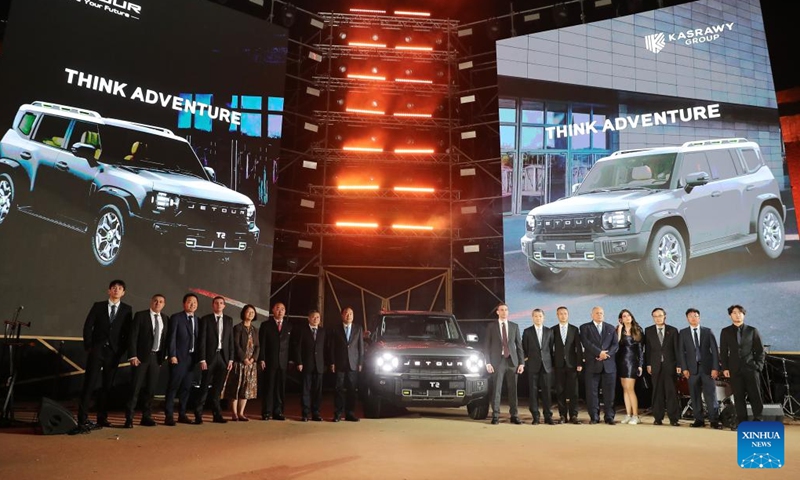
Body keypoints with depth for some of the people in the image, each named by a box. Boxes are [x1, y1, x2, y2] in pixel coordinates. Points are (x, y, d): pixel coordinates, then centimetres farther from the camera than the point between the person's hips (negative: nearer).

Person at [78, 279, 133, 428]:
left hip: (114, 352, 1)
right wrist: (88, 346, -3)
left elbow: (128, 331, 5)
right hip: (97, 350, -1)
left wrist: (122, 349, -2)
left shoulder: (126, 309, 6)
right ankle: (82, 418, 1)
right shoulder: (98, 306, 5)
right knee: (89, 384, -3)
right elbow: (88, 326, 4)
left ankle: (102, 418, 13)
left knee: (107, 386, 6)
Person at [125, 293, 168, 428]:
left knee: (150, 389, 8)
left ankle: (146, 417, 16)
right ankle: (129, 418, 3)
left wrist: (162, 357, 6)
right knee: (135, 388, -4)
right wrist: (133, 356, -13)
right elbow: (133, 336, -7)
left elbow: (165, 339, 11)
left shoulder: (164, 319, 11)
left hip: (156, 357, 4)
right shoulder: (140, 315, -3)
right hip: (141, 356, -4)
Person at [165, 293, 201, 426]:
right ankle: (169, 416, 4)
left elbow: (198, 339, 11)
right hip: (179, 358, -5)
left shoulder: (197, 320, 13)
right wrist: (172, 355, -14)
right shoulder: (176, 318, -2)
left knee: (186, 387, 9)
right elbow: (171, 338, -7)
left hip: (193, 358, 5)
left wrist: (199, 357, 5)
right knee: (173, 387, -2)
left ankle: (182, 414, 17)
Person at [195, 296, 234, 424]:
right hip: (209, 356, -3)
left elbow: (231, 340, 9)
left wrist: (231, 359, 3)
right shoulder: (205, 319, -1)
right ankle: (198, 414, 8)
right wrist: (202, 359, -11)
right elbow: (202, 340, -5)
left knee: (218, 388, 8)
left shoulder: (229, 320, 10)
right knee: (204, 387, 0)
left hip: (223, 357, 3)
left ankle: (217, 414, 14)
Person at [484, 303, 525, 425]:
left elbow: (519, 345, 10)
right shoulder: (491, 326, 5)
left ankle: (514, 416, 11)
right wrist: (488, 362, -6)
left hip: (512, 361, 2)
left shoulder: (514, 326, 11)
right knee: (496, 390, -2)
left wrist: (521, 362, 3)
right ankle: (495, 416, 6)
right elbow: (486, 345, 3)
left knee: (513, 390, 3)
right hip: (497, 361, -2)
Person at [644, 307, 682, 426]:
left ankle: (673, 419, 3)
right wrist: (648, 364, -1)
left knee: (672, 392, -2)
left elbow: (677, 348, 4)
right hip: (655, 365, 1)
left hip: (670, 365, -1)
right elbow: (647, 349, 6)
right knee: (657, 392, 4)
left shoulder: (673, 330, 6)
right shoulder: (648, 331, 7)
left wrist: (678, 365, -2)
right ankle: (658, 418, 9)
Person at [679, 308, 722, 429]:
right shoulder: (683, 333, 7)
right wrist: (684, 368, -4)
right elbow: (682, 352, 4)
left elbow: (714, 350, 3)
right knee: (695, 396, 3)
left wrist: (715, 368, -5)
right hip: (692, 368, 1)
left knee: (711, 395, -2)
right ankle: (699, 420, 9)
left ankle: (714, 420, 3)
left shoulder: (708, 331, 7)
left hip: (707, 367, 0)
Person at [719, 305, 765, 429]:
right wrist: (724, 368, -1)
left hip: (751, 368, -1)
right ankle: (742, 422, 7)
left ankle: (758, 421, 11)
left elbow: (760, 350, 7)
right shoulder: (725, 332, 8)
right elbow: (723, 352, 7)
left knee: (755, 396, 1)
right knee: (738, 397, 2)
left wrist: (758, 366, -4)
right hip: (735, 370, 1)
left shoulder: (752, 330, 6)